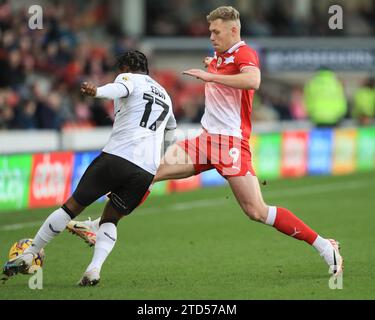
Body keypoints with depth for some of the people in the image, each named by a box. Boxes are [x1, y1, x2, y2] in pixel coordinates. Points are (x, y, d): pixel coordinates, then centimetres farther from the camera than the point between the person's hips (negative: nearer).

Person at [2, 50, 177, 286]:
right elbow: (171, 127, 48)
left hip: (117, 157, -4)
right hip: (147, 171, 4)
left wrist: (97, 91, -40)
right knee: (111, 220, 18)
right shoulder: (165, 95, 28)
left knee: (73, 206, 8)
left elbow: (120, 89, -19)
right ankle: (94, 269, -7)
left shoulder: (130, 78, 9)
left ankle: (28, 256, 14)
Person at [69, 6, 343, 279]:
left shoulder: (244, 53, -9)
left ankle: (324, 246, -5)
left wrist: (211, 75, -27)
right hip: (207, 138, 8)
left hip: (231, 142, -8)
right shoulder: (219, 57, 16)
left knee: (257, 212, -14)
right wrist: (212, 65, 20)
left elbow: (253, 81, -32)